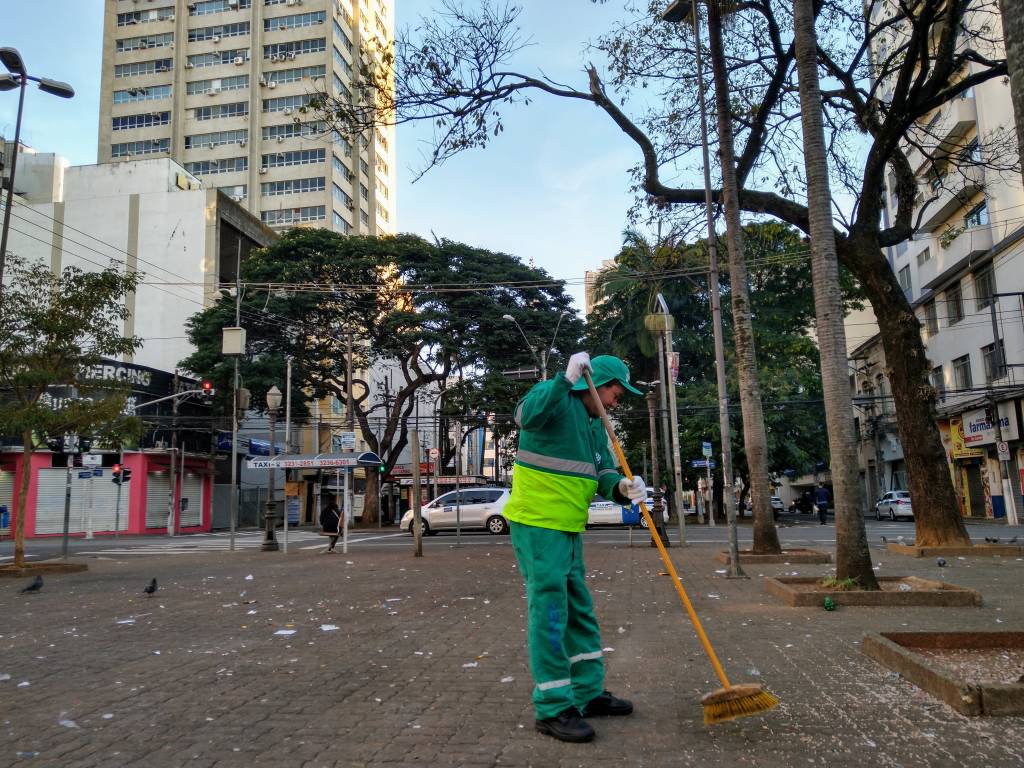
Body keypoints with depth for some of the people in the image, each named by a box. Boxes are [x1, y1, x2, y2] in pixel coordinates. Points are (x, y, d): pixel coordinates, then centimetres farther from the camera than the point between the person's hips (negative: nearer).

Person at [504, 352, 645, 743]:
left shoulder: (595, 423, 16)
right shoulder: (554, 395, -10)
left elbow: (603, 473, 8)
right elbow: (526, 416, -33)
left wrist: (623, 487, -14)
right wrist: (567, 378, -32)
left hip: (568, 528, 9)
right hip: (537, 524, -9)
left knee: (580, 614, 16)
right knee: (549, 615, -6)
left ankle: (588, 693, 28)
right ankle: (552, 709, 4)